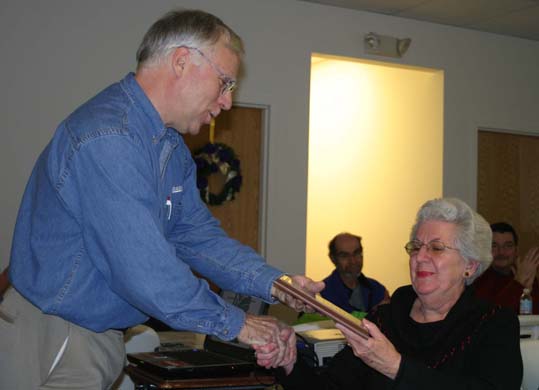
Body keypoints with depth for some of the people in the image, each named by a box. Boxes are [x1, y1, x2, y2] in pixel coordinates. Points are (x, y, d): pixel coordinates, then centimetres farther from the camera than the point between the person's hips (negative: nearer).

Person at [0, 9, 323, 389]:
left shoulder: (172, 147, 8)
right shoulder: (107, 141, -27)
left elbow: (196, 234, 7)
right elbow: (143, 270, -30)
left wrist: (275, 284, -8)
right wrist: (237, 324, -18)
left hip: (102, 338, 10)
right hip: (50, 348, -9)